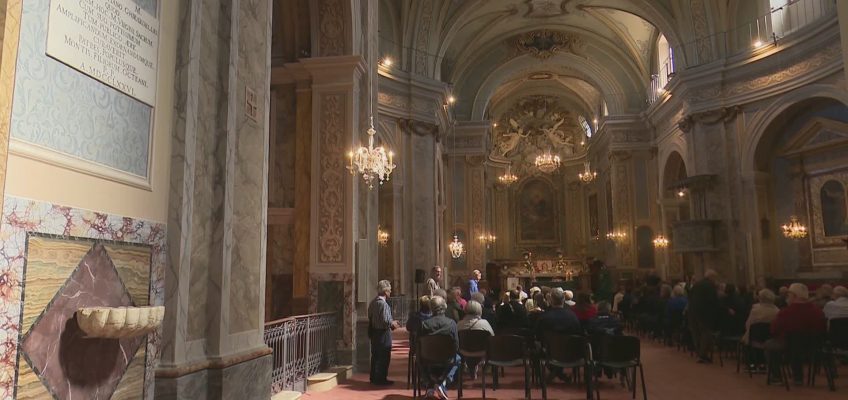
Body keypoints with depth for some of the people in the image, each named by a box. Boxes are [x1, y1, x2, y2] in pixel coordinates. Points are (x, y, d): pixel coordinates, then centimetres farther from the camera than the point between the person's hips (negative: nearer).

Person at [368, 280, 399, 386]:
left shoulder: (373, 302, 6)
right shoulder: (383, 304, -22)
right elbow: (385, 321, -26)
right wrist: (393, 323, -5)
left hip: (374, 332, 9)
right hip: (383, 333, -9)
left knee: (375, 356, 18)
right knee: (384, 357, 3)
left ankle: (373, 378, 28)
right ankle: (381, 379, 10)